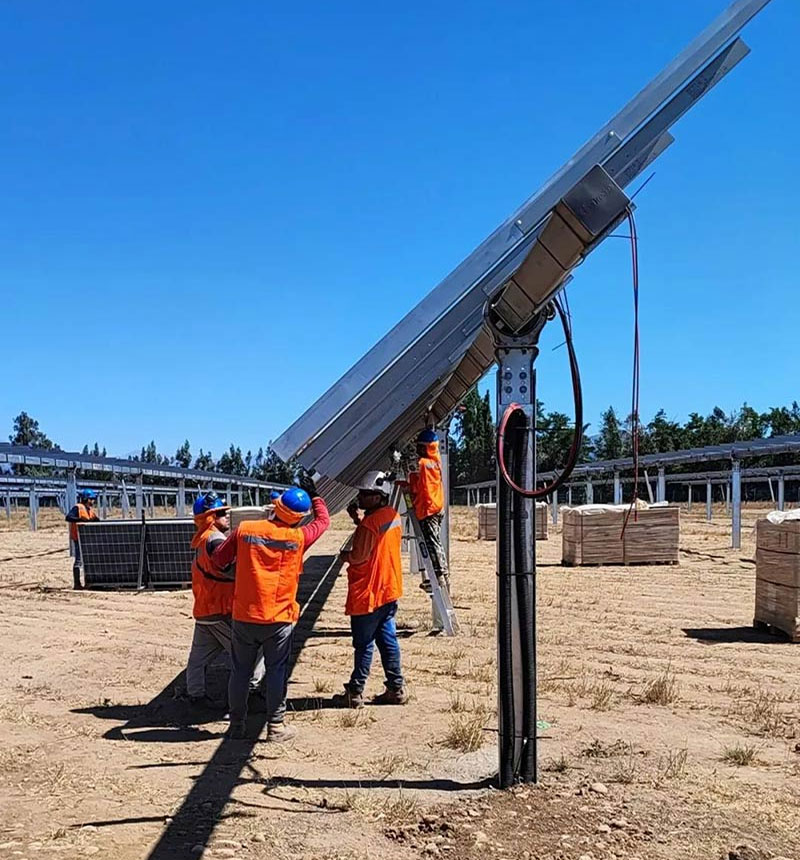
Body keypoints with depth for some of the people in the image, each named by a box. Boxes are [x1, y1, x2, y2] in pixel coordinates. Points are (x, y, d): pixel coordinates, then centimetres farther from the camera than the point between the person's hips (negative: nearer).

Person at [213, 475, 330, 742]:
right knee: (277, 671, 8)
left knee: (240, 671, 13)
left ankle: (237, 725, 22)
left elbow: (219, 559, 5)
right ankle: (276, 727, 12)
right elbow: (323, 520, 10)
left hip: (243, 616, 2)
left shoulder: (244, 529, -6)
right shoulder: (298, 537, -8)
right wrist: (314, 495, 23)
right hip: (279, 619, -2)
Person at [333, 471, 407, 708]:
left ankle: (355, 693, 9)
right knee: (387, 639, 13)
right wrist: (357, 519, 12)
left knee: (364, 644, 0)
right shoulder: (394, 516, 7)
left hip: (368, 593, -8)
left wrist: (345, 555, -1)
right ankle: (396, 688, 16)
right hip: (389, 589, 9)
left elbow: (359, 556, -21)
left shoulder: (370, 522, -21)